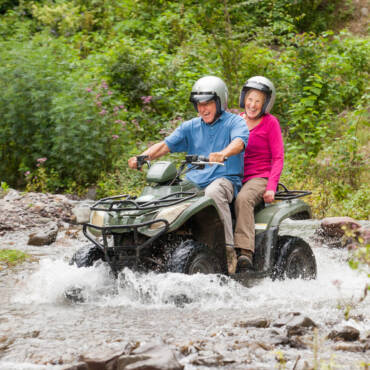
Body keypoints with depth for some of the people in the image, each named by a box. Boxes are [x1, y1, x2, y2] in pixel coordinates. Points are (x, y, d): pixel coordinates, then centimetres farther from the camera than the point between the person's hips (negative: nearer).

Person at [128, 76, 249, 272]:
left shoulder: (234, 122, 5)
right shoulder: (190, 127, 19)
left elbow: (238, 142, -17)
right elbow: (165, 145, 9)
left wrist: (223, 154, -41)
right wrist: (142, 157, -11)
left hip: (225, 179, -5)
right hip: (193, 182, 5)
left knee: (213, 192, -40)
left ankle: (229, 251, -38)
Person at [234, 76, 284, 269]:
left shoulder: (270, 123, 3)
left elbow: (278, 158, -1)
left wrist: (271, 187, -14)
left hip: (260, 177, -5)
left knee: (243, 199, -38)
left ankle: (245, 251, -49)